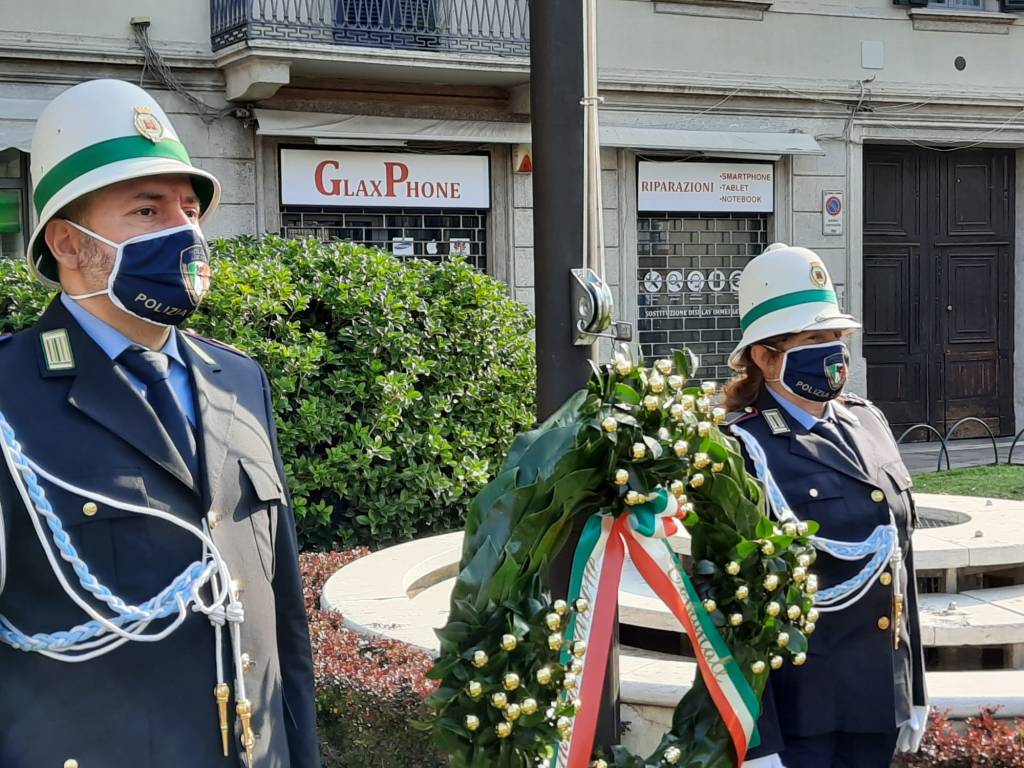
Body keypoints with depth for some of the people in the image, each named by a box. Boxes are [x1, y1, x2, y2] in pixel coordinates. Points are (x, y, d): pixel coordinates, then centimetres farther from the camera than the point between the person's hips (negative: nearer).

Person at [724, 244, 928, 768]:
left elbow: (899, 566, 13)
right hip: (796, 714, -6)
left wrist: (914, 694, 15)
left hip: (880, 704, 7)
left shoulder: (868, 423, 8)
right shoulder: (743, 452, -13)